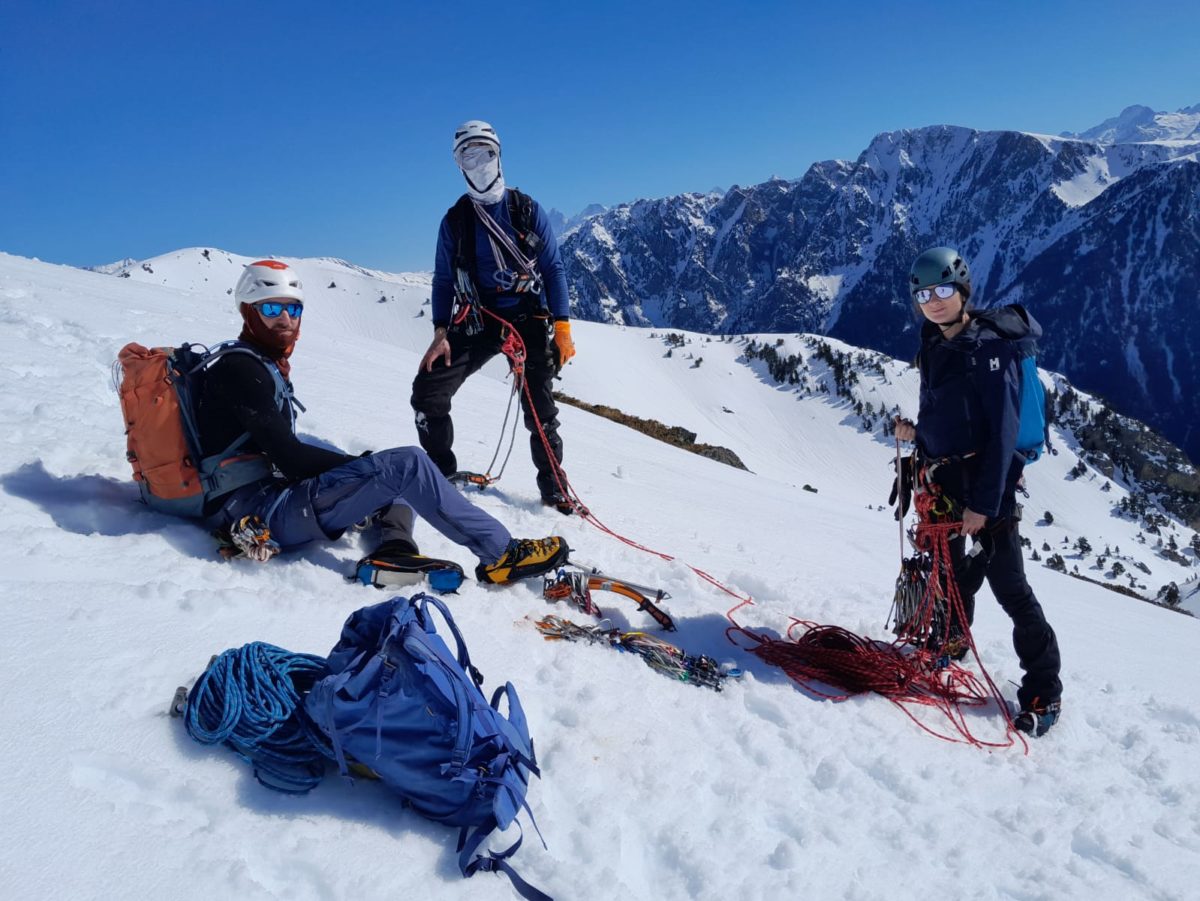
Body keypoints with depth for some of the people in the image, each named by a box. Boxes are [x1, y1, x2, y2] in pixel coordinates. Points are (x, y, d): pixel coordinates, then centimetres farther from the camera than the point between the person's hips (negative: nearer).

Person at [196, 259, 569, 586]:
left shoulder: (263, 365, 19)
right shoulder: (241, 368, -11)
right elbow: (288, 456, -19)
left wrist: (360, 465, 2)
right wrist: (361, 463, -9)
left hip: (275, 493, 10)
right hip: (261, 514, -10)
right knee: (406, 464, -20)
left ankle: (396, 545, -13)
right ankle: (501, 554, -17)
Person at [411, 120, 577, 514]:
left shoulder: (526, 210, 1)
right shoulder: (455, 220, 4)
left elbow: (553, 268, 1)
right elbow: (443, 280, 8)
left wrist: (562, 325, -7)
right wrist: (441, 332, -4)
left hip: (529, 319, -1)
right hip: (477, 320, 1)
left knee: (540, 409, 2)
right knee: (427, 391, -9)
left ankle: (552, 486, 18)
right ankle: (442, 470, 11)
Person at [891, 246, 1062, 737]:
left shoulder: (992, 345, -13)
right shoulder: (933, 348, 10)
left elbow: (1003, 428, -17)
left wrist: (984, 502, -21)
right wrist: (916, 432, -1)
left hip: (988, 484, -7)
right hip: (943, 480, 7)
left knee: (1008, 586, -3)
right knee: (949, 571, 17)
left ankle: (1043, 688, 9)